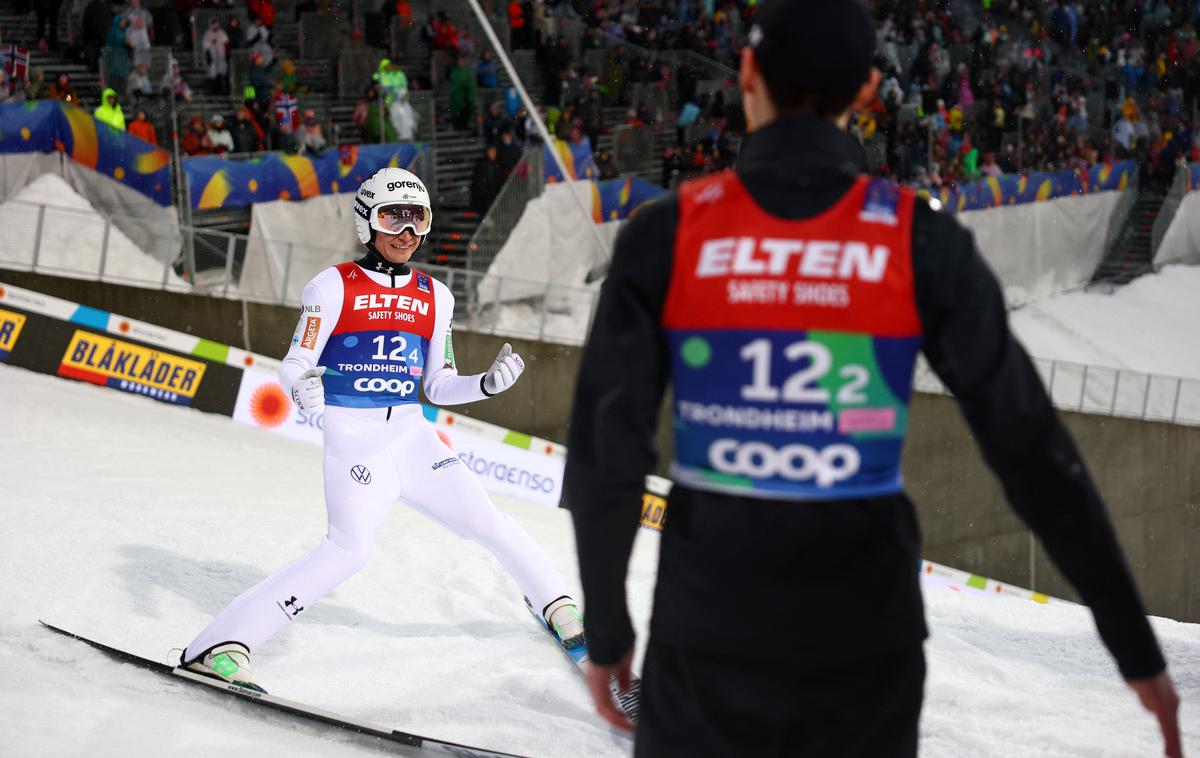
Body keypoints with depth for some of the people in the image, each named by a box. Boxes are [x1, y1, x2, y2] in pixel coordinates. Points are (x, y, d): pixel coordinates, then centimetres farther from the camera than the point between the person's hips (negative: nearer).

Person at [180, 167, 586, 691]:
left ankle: (557, 606, 24)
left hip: (412, 437, 5)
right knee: (350, 547, -24)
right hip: (352, 439, -5)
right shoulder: (335, 286, -2)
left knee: (483, 519, -3)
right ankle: (223, 646, -24)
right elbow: (294, 364, -4)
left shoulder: (435, 297, 12)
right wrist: (303, 387, -27)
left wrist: (489, 383, -2)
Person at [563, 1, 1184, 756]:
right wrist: (1138, 646, 0)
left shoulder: (666, 236, -9)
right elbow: (1032, 448, -7)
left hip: (708, 637, 0)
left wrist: (607, 628, 8)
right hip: (862, 645, 0)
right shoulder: (922, 242, -9)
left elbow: (606, 448, -7)